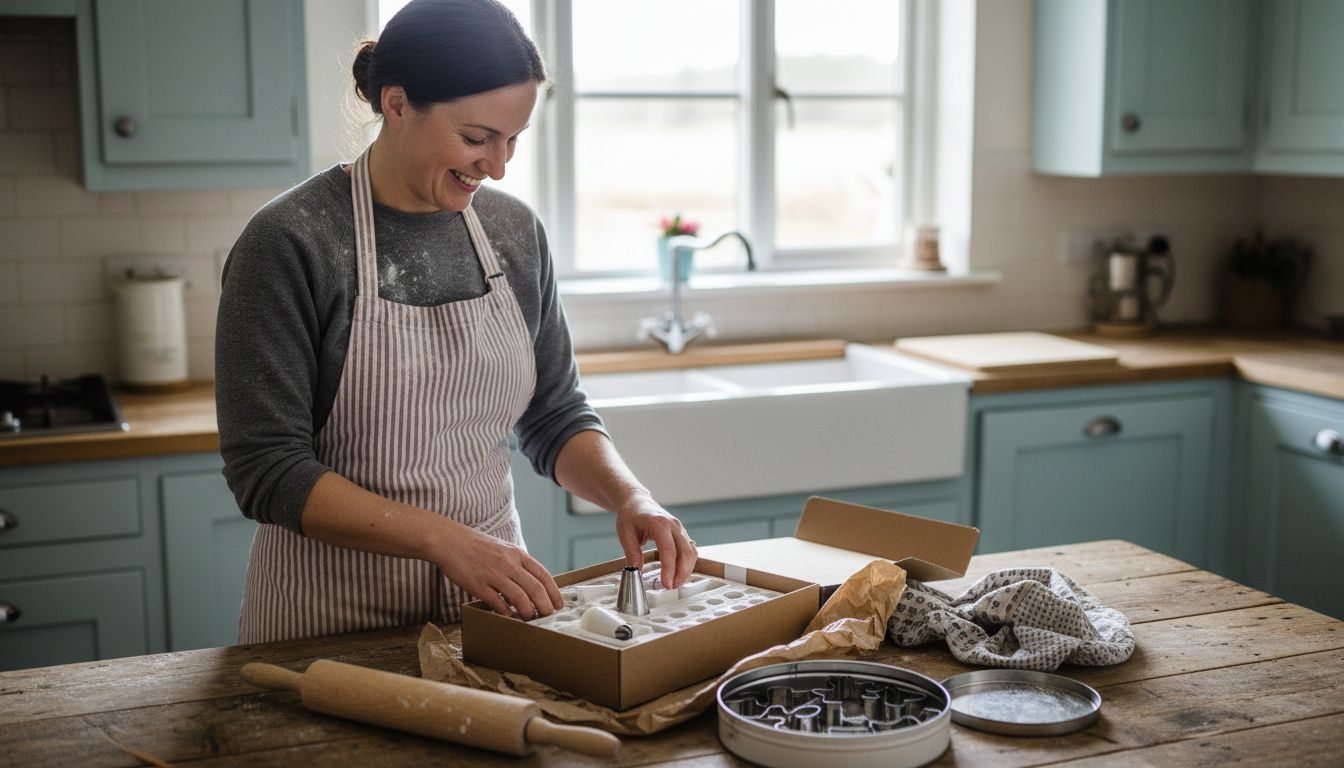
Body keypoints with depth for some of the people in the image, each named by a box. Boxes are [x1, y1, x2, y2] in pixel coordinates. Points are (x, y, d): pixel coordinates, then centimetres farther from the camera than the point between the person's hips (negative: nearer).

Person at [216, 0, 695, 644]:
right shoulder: (288, 244, -17)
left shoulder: (516, 233, 0)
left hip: (490, 599, 5)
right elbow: (267, 471, -19)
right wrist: (446, 540, -27)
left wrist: (629, 496, -11)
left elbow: (554, 416, 8)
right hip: (333, 622, -4)